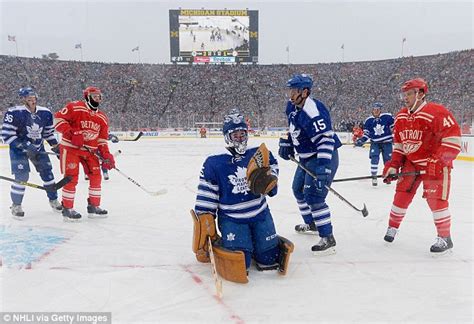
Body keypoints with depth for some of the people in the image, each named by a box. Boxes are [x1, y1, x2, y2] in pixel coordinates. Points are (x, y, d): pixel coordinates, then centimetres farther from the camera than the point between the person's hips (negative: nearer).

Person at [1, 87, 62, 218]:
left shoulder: (45, 113, -5)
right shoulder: (14, 113, -21)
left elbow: (49, 132, 9)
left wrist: (56, 148, 7)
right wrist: (24, 146, -27)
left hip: (38, 148, 5)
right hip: (19, 148, -5)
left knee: (47, 172, 5)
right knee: (22, 176, -12)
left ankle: (53, 200, 22)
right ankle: (16, 205, 7)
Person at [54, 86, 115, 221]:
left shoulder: (102, 118, 8)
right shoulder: (75, 107, -11)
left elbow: (102, 140, 10)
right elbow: (58, 118, -15)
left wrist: (106, 155, -3)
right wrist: (71, 134, -23)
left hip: (89, 150, 6)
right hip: (70, 147, -6)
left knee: (96, 176, 3)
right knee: (71, 178, -6)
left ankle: (94, 206, 16)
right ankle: (67, 209, 6)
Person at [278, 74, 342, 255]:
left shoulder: (313, 110, -27)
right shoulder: (292, 107, 3)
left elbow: (326, 139, -32)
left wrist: (323, 165, -38)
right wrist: (286, 145, 13)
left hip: (323, 157, -10)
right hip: (307, 158, 10)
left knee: (313, 196, -16)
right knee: (298, 189, 21)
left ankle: (328, 239, -8)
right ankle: (311, 224, 40)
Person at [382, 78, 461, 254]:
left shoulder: (436, 112, -21)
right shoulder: (401, 117, 4)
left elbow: (453, 137, -23)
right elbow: (398, 144, 12)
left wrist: (439, 161, -25)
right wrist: (393, 166, 5)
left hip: (435, 164, -6)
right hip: (411, 163, 7)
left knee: (435, 198, -10)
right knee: (402, 194, 6)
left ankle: (445, 238, 3)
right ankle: (393, 227, 22)